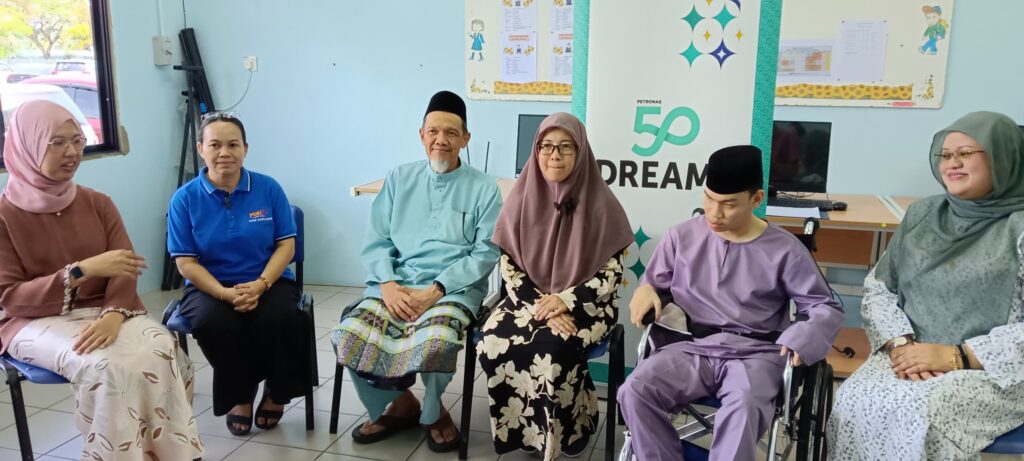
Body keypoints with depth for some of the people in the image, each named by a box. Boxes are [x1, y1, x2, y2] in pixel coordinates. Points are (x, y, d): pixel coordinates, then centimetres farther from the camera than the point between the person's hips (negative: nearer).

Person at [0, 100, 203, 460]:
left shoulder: (97, 203, 8)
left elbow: (125, 272, -1)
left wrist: (113, 314, -23)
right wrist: (84, 270, -21)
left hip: (102, 312, 3)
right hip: (36, 321, -3)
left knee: (161, 350, -28)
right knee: (104, 366, -34)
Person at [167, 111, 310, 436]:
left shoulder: (268, 188, -2)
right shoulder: (185, 198, -3)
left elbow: (286, 245, -2)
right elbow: (186, 262, -5)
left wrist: (260, 285, -19)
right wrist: (226, 293, -22)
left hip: (268, 282, 0)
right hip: (210, 287, 0)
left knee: (280, 318, -32)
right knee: (211, 323, -33)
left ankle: (276, 392, 1)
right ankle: (240, 396, -3)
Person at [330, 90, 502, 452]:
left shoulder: (483, 188, 5)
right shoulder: (399, 179, 15)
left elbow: (486, 253, -3)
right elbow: (376, 241, 10)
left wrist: (435, 290, -15)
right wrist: (388, 284, -10)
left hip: (455, 288, -3)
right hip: (396, 283, 3)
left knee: (436, 340, -34)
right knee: (349, 335, -22)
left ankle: (432, 411, 1)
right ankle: (399, 403, 6)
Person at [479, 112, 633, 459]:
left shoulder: (600, 203, -6)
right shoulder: (523, 199, 1)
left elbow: (612, 273, -5)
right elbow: (508, 266, 1)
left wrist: (567, 301, -19)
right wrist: (540, 306, -15)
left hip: (583, 305, -2)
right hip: (529, 300, 3)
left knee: (553, 347, -32)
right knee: (495, 341, -26)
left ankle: (561, 433, -5)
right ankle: (523, 430, -5)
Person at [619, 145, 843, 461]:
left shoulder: (784, 249, 1)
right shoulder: (682, 236, 8)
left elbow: (826, 307, 6)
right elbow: (654, 282, 19)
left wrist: (804, 339, -16)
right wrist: (645, 290, -7)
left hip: (754, 354, -2)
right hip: (692, 347, 3)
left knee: (743, 409, -37)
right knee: (635, 392, -26)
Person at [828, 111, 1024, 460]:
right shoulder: (921, 214, 12)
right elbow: (878, 288, 9)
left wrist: (956, 356, -16)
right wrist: (900, 343, -8)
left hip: (992, 372, -3)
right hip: (910, 358, 4)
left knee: (917, 416, -32)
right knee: (854, 404, -25)